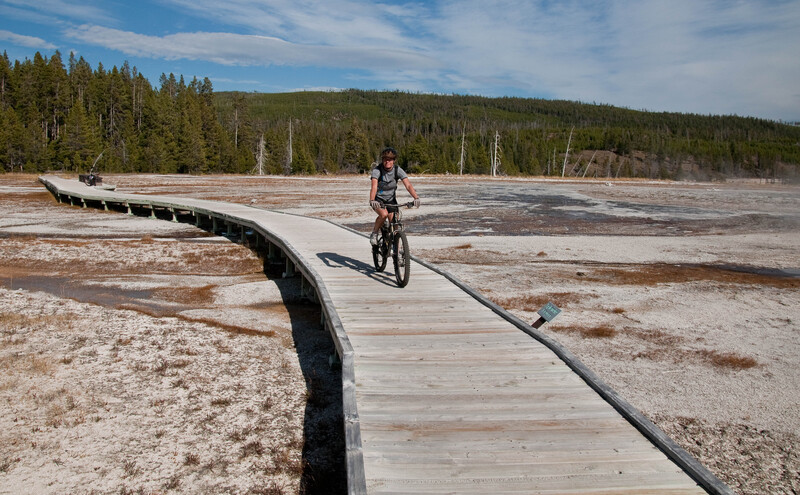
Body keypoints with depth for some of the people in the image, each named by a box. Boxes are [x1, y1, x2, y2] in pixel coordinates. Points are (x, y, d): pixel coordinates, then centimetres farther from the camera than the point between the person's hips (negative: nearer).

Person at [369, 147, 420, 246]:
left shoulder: (398, 170, -13)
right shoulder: (377, 170, -20)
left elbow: (408, 185, -24)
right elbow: (374, 186, -35)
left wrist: (416, 198, -41)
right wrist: (372, 200, -53)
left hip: (391, 200, 3)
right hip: (378, 200, -3)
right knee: (384, 214, -32)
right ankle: (374, 233, -5)